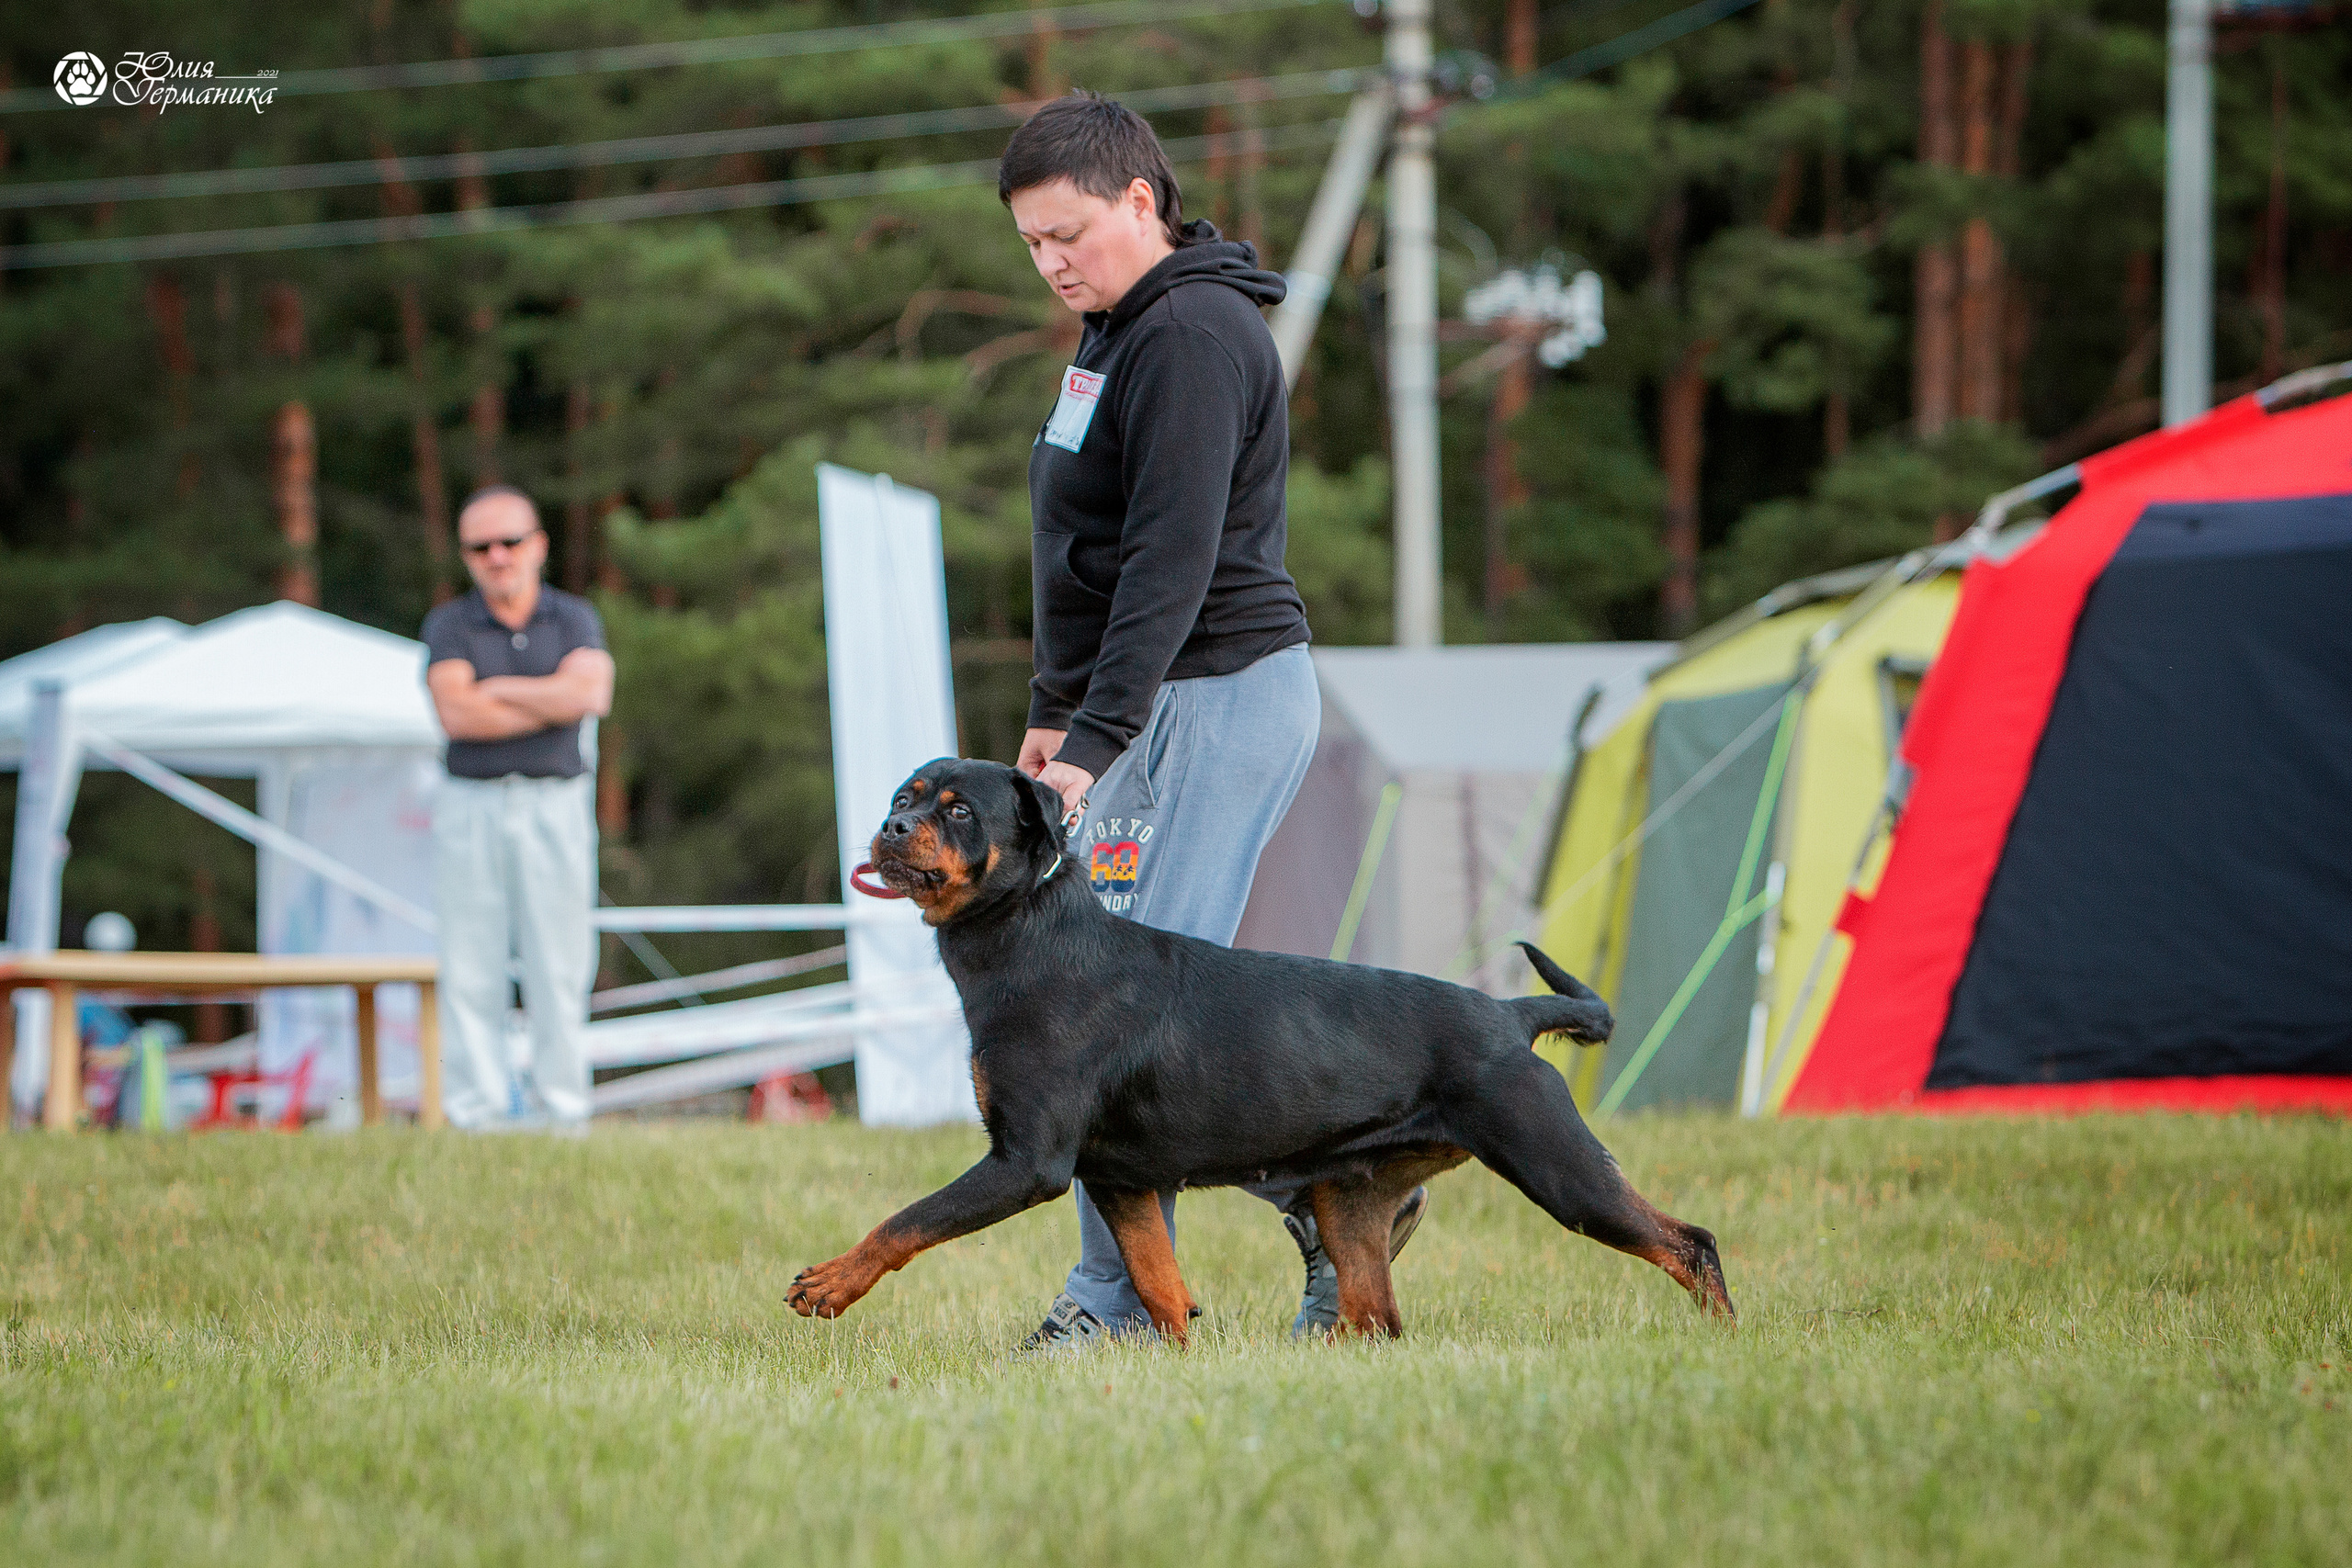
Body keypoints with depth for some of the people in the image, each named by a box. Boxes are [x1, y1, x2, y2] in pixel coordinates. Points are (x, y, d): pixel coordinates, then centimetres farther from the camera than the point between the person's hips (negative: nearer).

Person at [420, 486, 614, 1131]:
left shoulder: (574, 619, 6)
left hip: (556, 806, 0)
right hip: (471, 807, 0)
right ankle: (478, 1114, 0)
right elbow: (457, 714, -12)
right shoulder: (448, 624, 4)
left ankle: (563, 1111, 3)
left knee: (559, 963, -1)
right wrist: (552, 703, -8)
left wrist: (497, 689, -9)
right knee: (471, 966, -2)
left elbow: (591, 690, -13)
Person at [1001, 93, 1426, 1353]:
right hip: (1166, 707, 11)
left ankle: (1116, 1295, -6)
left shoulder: (1193, 338, -16)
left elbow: (1171, 564, -24)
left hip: (1213, 699, -11)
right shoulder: (1120, 328, 17)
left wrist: (1094, 740, -28)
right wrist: (1054, 711, 21)